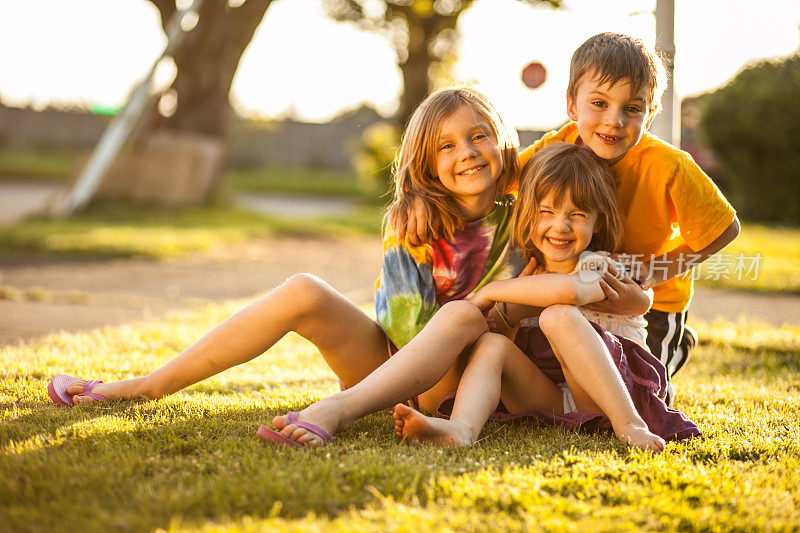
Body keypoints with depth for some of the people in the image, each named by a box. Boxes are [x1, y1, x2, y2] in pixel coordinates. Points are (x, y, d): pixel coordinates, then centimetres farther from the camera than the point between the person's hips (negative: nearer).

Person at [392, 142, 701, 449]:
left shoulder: (599, 268, -4)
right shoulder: (528, 274, 16)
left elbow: (568, 289, -29)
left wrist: (491, 291, -18)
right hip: (550, 404, 5)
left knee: (558, 316, -26)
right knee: (490, 344, -16)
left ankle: (629, 423, -34)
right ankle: (461, 428, -46)